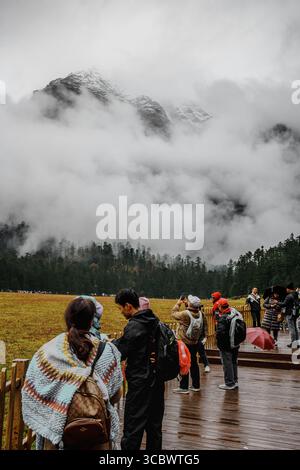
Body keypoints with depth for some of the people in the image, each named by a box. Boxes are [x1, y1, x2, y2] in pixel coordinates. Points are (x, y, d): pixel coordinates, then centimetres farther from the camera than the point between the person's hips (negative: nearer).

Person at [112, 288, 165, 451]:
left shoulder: (134, 326, -20)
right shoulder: (155, 321, 5)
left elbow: (119, 354, -17)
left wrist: (111, 343, 2)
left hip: (140, 383, -8)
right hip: (157, 381, 8)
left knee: (133, 427, 0)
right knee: (154, 424, 18)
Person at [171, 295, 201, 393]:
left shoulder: (185, 314, -23)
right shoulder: (198, 314, -3)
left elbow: (174, 314, -7)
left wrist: (178, 304, 4)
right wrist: (186, 305, 10)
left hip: (184, 343, -7)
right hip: (194, 343, 7)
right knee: (193, 364, 16)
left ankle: (183, 387, 5)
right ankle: (196, 385, 24)